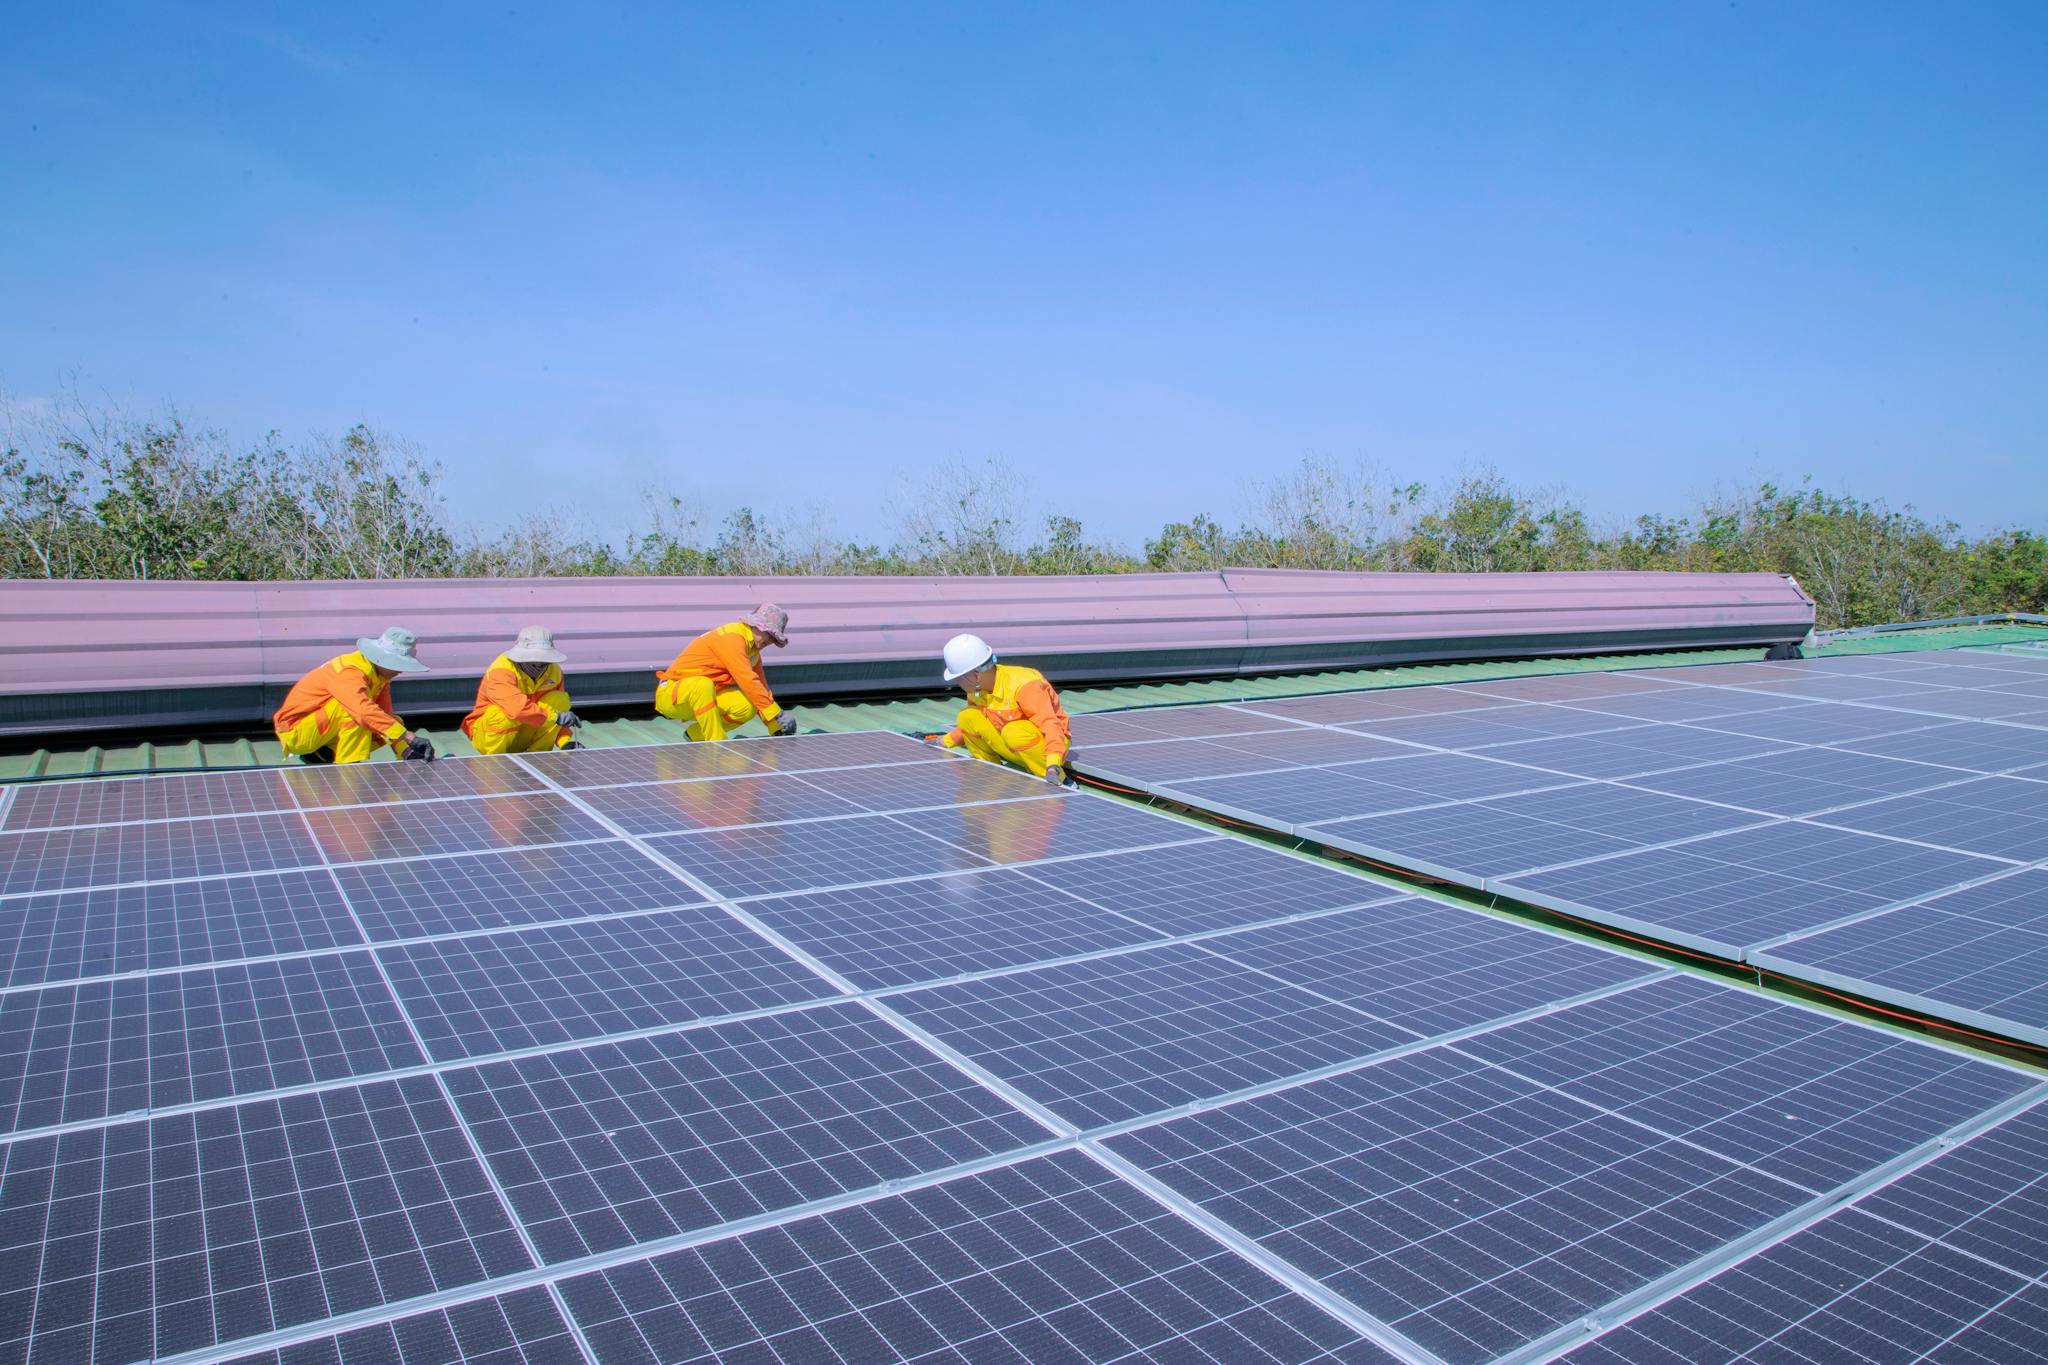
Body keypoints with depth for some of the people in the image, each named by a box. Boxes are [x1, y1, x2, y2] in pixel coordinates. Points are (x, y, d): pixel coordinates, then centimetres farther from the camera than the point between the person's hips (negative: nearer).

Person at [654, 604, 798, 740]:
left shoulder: (753, 648, 8)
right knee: (703, 685, -40)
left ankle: (698, 734, 4)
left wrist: (775, 727, 2)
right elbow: (747, 680, -29)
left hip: (703, 697, 8)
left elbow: (760, 687, 10)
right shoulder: (731, 637, -20)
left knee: (748, 707, -15)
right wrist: (777, 716, -28)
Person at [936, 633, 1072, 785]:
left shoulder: (1023, 684, -28)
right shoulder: (976, 689, -5)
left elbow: (1050, 725, -36)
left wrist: (1053, 765, -47)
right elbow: (974, 724, 16)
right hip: (1012, 745, 7)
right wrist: (946, 741, 12)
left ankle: (1060, 782, -23)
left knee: (1014, 732, -38)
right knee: (967, 718, -9)